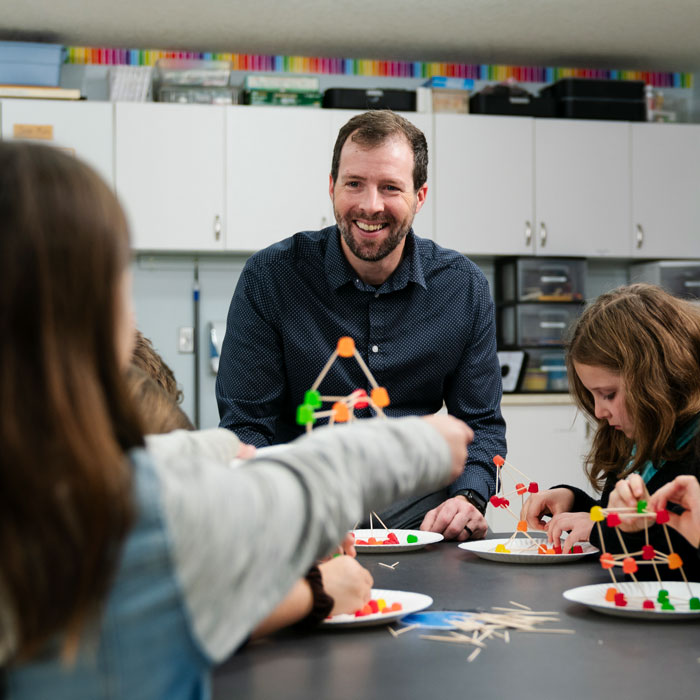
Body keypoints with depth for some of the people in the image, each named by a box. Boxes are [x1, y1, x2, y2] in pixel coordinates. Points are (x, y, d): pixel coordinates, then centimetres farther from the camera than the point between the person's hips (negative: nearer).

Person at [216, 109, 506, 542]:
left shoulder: (465, 287, 1)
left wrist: (468, 497, -14)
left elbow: (481, 423, 7)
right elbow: (246, 424, -7)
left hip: (415, 505, 2)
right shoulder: (270, 278, -6)